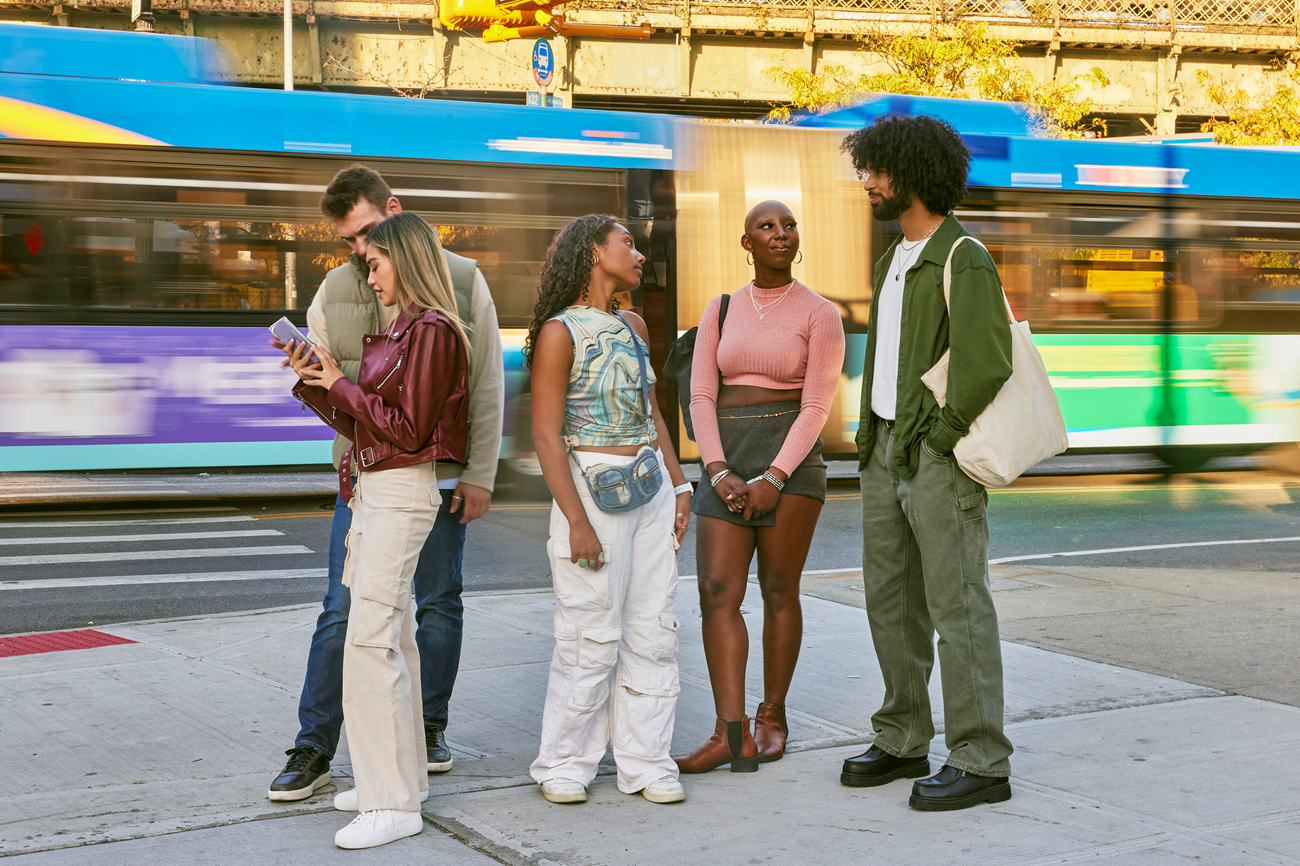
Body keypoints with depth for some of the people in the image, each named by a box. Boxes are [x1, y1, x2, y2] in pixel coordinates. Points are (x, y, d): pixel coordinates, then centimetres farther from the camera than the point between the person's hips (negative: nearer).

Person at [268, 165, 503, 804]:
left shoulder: (461, 280, 0)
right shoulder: (335, 290, 6)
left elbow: (487, 386, 1)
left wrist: (479, 475, -4)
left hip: (440, 478, -1)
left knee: (438, 604, 9)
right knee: (342, 610, -2)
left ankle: (430, 726, 25)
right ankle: (313, 749, 5)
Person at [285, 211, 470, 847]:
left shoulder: (431, 331, -13)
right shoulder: (395, 331, 15)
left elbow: (408, 430, -16)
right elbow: (357, 425, 17)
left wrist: (340, 384, -9)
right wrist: (312, 380, 7)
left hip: (402, 494, -10)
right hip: (371, 490, 10)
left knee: (370, 637, -14)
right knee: (393, 638, 14)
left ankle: (392, 804, -12)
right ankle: (403, 777, 23)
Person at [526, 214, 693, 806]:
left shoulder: (634, 327, 14)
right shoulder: (560, 332, -8)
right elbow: (546, 434, -12)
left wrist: (679, 483, 13)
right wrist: (577, 521, -17)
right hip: (594, 484, -7)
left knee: (653, 629, 6)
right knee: (593, 636, -3)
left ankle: (645, 761, 15)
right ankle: (564, 763, 12)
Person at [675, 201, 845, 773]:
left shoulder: (818, 314, 0)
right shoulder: (720, 311, 11)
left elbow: (816, 407, -7)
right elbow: (701, 397, 3)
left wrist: (773, 480, -16)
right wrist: (720, 474, -11)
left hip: (790, 457, -3)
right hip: (726, 460, 3)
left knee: (779, 591, 2)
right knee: (717, 592, -8)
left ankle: (772, 716, 18)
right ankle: (732, 735, -11)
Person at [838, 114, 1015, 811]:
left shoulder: (964, 262, -13)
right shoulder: (893, 261, 17)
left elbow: (986, 367, -22)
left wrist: (938, 439, -15)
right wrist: (875, 436, 14)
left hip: (938, 458, -9)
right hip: (884, 449, 9)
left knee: (957, 607, -5)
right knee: (890, 600, 13)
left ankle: (981, 761, 1)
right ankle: (903, 740, 25)